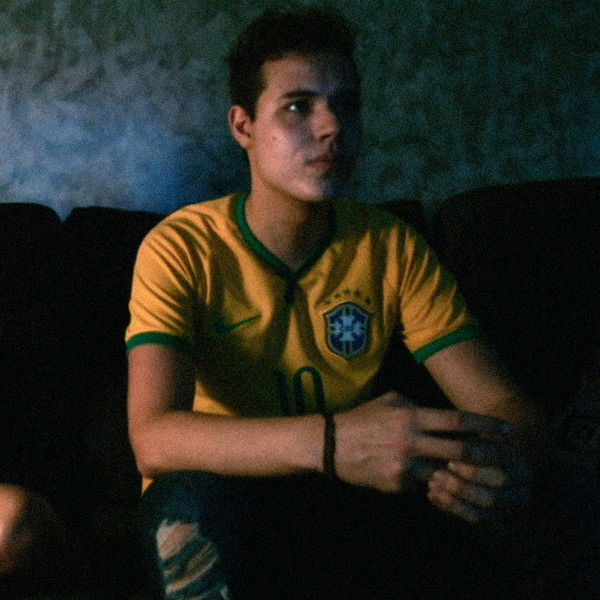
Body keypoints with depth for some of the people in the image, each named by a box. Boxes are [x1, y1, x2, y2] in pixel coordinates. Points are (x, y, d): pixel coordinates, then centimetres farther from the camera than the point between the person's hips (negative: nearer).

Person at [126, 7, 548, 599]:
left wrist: (499, 454, -36)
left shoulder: (393, 248, -4)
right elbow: (153, 439, -29)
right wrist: (328, 441, -46)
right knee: (193, 494, -36)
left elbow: (504, 405, -9)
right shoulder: (181, 250, -14)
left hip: (347, 505, 2)